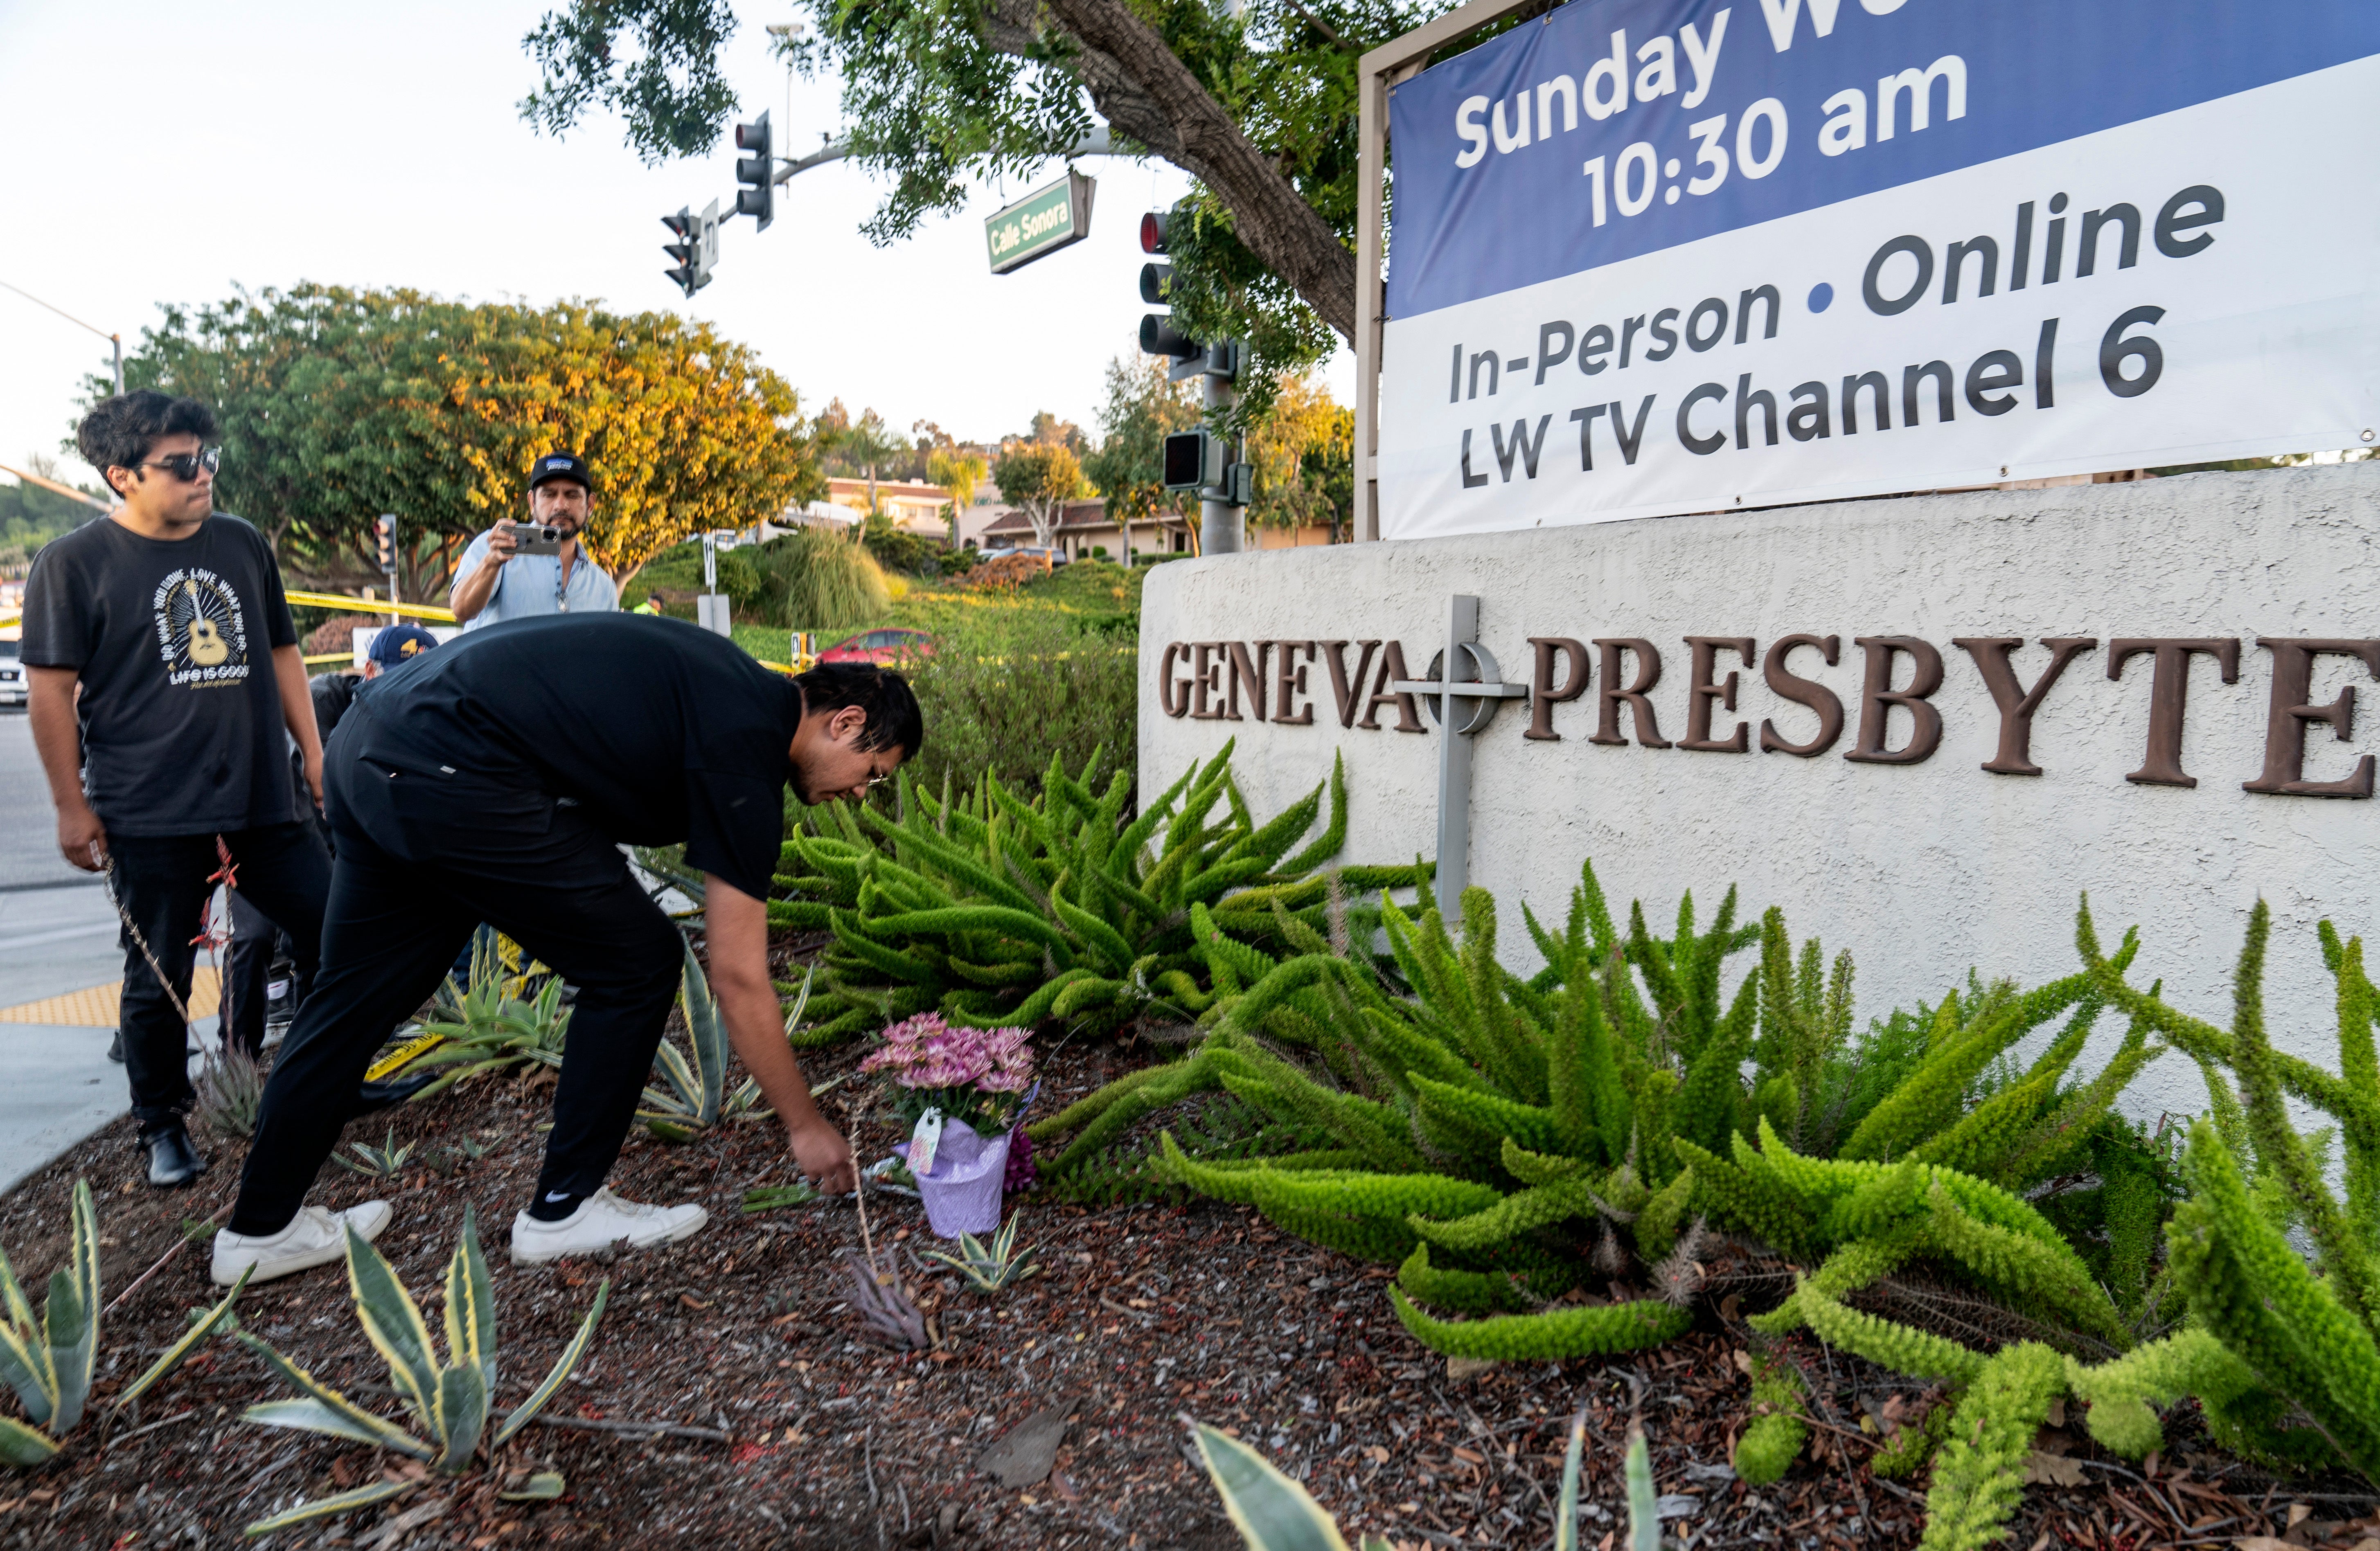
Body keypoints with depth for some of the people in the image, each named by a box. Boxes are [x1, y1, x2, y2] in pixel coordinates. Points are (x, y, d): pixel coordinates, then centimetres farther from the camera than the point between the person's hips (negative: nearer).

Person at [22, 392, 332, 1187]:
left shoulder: (243, 543, 9)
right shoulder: (74, 563, -4)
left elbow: (281, 653, 16)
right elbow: (52, 689, -4)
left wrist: (313, 750, 12)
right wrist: (71, 804, -5)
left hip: (262, 798, 4)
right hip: (151, 816, -4)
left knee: (333, 931, 8)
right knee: (159, 980, 6)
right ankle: (164, 1129, 24)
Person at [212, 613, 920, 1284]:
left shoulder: (728, 684, 17)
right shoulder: (745, 747, -8)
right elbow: (738, 979, -6)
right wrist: (806, 1126, 4)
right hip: (449, 774, -10)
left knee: (360, 993, 20)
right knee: (638, 962, 1)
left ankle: (261, 1228, 35)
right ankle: (563, 1211, 13)